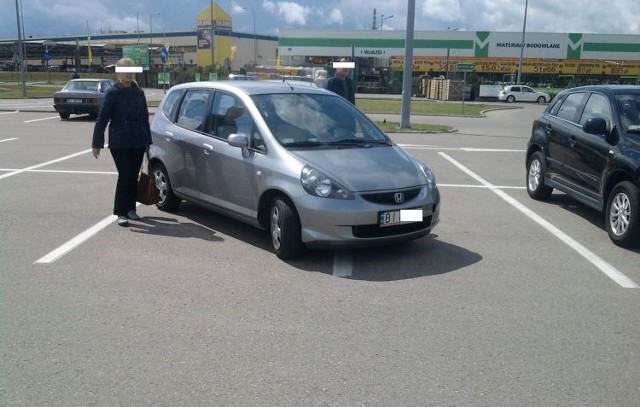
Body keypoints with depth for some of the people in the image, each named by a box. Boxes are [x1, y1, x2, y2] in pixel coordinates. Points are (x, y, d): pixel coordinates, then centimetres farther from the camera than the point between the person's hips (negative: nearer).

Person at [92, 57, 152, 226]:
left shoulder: (139, 92, 8)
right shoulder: (113, 93, -5)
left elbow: (145, 118, 14)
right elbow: (102, 119, -6)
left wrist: (147, 141, 14)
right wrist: (97, 144, -8)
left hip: (138, 143, 4)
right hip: (119, 143, -4)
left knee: (133, 176, 9)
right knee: (125, 176, -8)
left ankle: (131, 209, 22)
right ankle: (121, 213, -1)